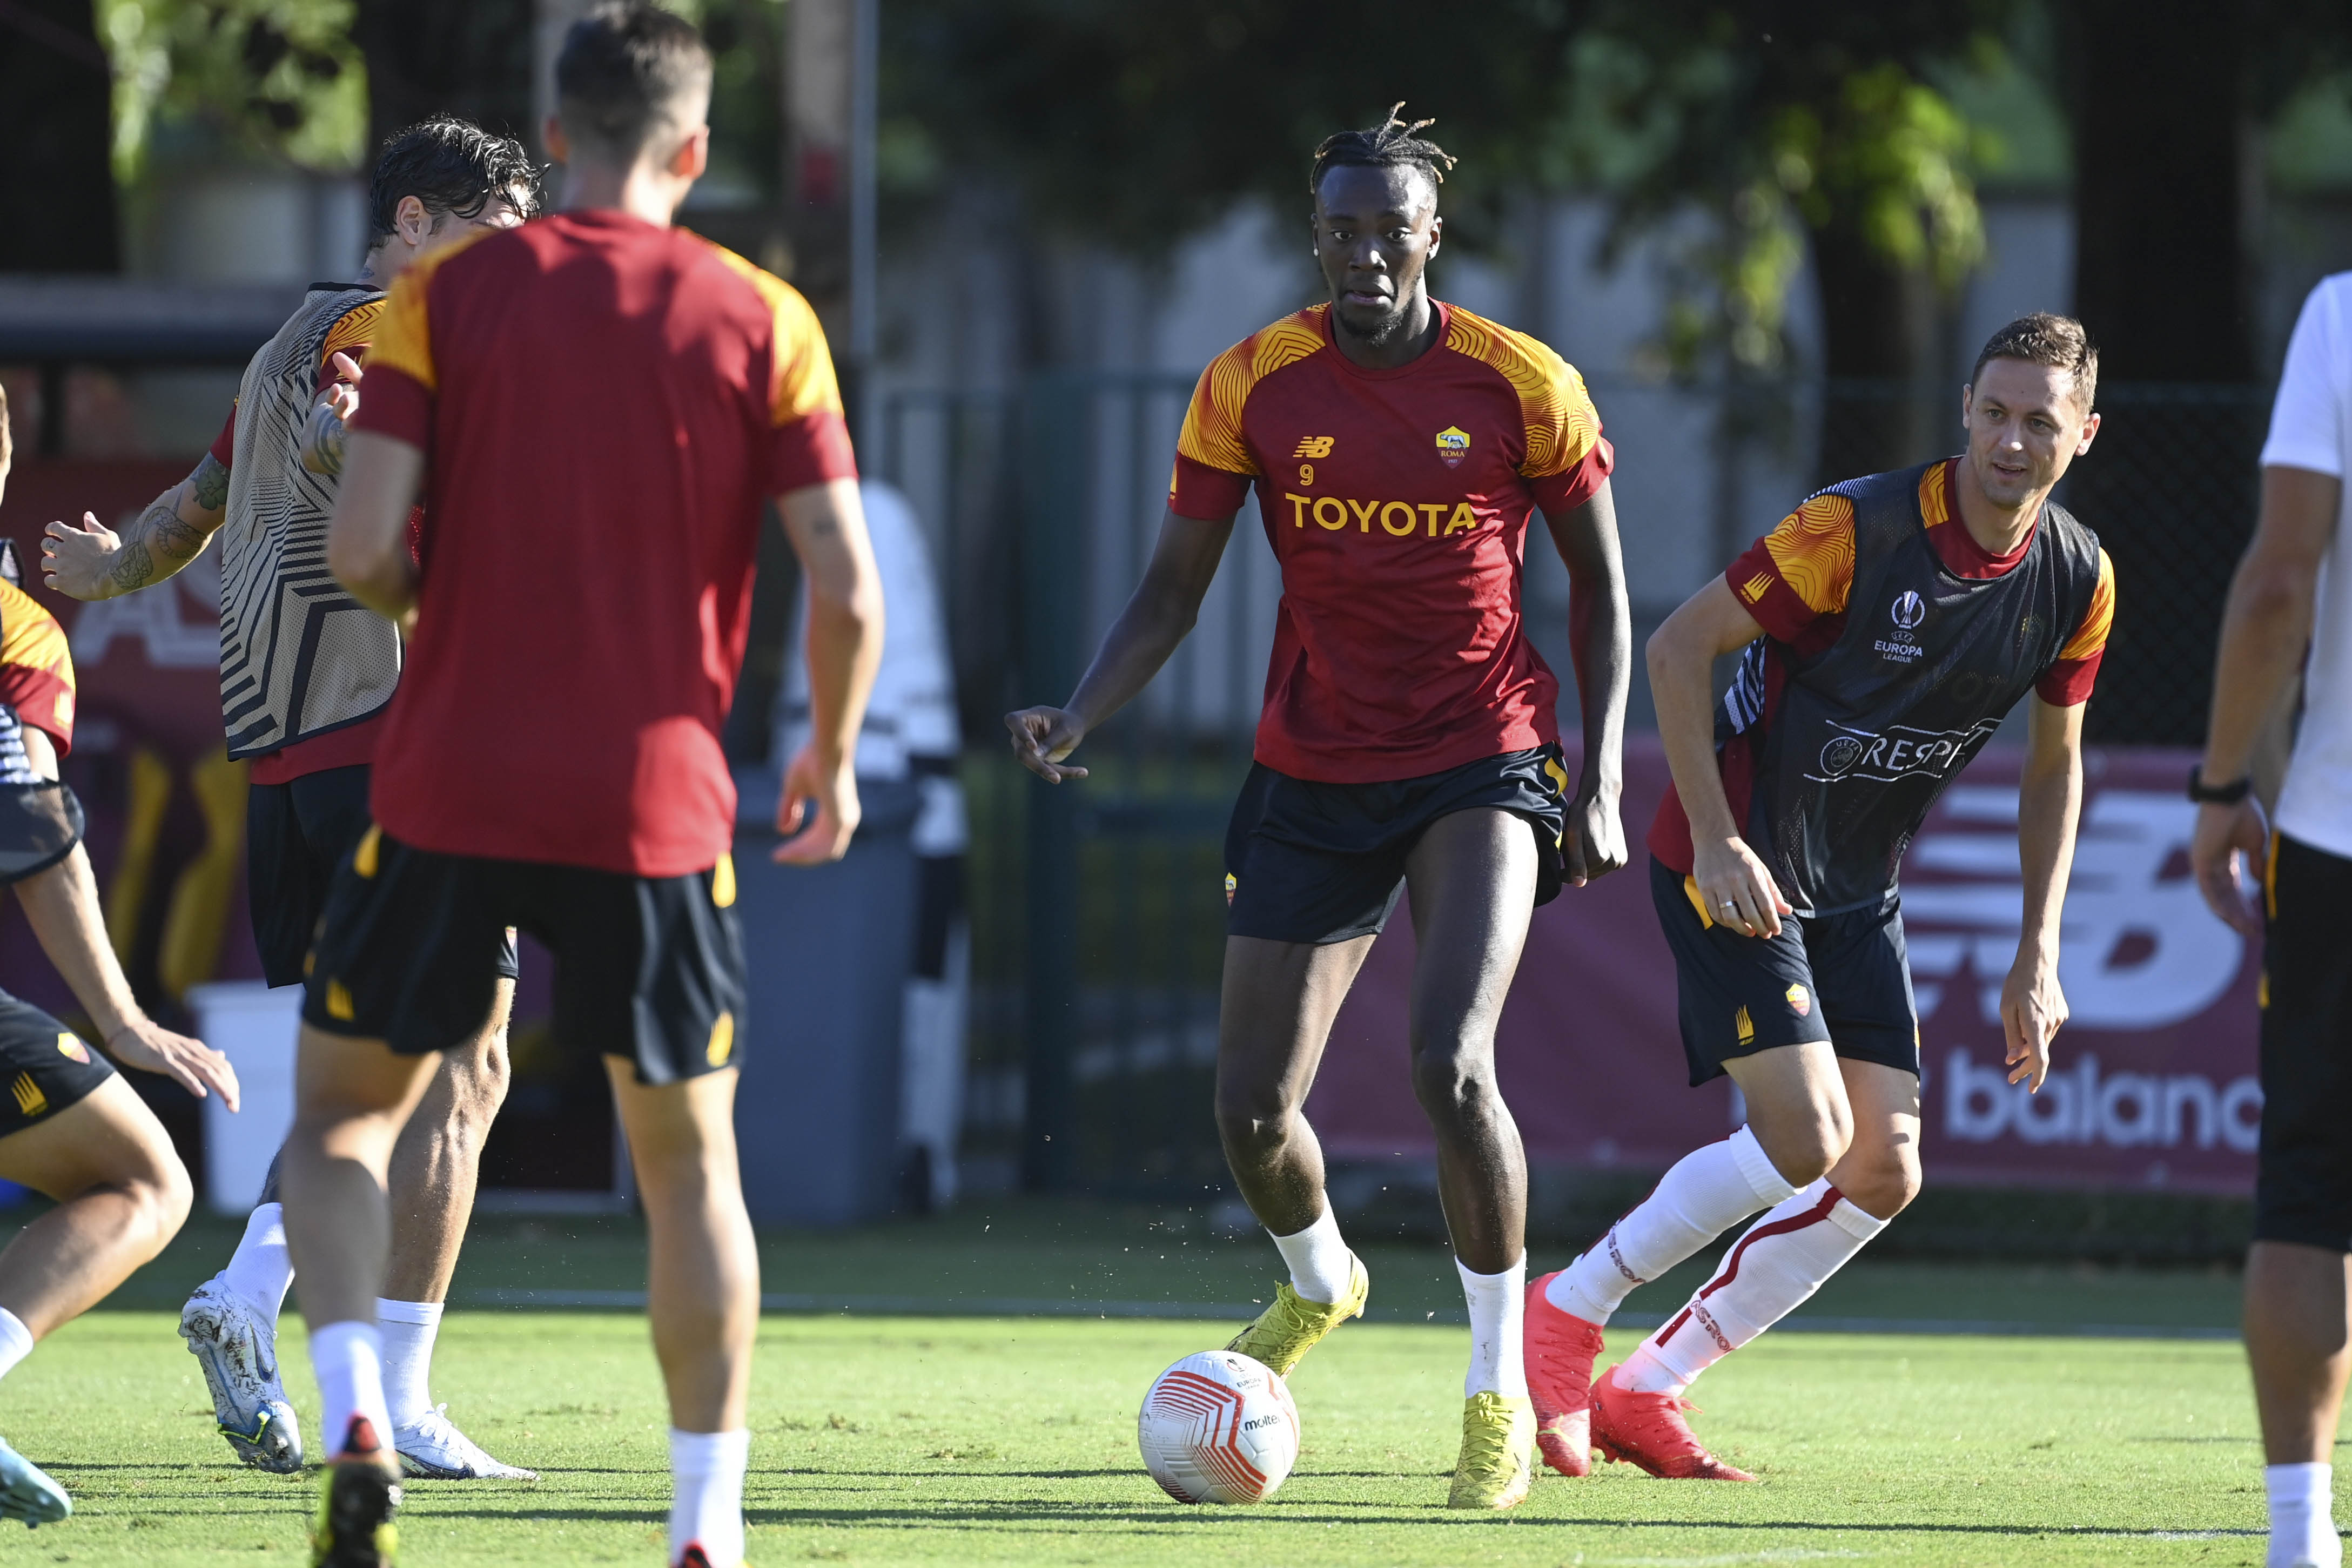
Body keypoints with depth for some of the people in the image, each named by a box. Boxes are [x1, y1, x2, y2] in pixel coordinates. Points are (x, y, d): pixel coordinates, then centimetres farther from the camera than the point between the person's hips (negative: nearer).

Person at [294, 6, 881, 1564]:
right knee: (691, 1159, 16)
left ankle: (358, 1428, -9)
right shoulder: (761, 320, 1)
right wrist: (833, 758, 13)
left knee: (344, 1112, 14)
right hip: (656, 807, 1)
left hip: (448, 793, -1)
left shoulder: (447, 292, -1)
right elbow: (848, 588, -5)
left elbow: (362, 548, -9)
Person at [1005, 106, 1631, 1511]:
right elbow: (1173, 593, 3)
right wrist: (1080, 720, -14)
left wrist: (1603, 786, -4)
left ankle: (1501, 1393, -8)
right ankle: (1320, 1281, 39)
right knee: (1253, 1108, 2)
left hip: (1483, 763, -3)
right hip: (1313, 775, 3)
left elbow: (1602, 591, 4)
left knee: (1452, 1063, -24)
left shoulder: (1525, 388, -7)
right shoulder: (1253, 387, -3)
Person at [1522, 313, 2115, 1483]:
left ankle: (1644, 1392, 10)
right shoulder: (1858, 529, -22)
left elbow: (2054, 763, 11)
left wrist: (2038, 956, 4)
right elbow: (1678, 646, -16)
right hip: (1738, 862, -7)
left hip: (1858, 893, 7)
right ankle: (1565, 1314, 0)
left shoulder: (2078, 581, -3)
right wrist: (1716, 838, -22)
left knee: (1885, 1175, -2)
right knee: (1808, 1141, -19)